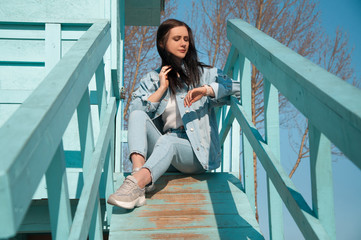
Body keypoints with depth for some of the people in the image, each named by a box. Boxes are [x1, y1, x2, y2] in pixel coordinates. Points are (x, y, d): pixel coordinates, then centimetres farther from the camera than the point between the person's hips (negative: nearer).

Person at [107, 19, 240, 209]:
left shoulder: (203, 73, 13)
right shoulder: (151, 80, 18)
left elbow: (235, 86, -4)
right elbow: (134, 112, 2)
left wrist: (206, 90, -19)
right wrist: (162, 88, -2)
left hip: (198, 153, -2)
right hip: (163, 151, 3)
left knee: (167, 141, -35)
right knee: (138, 115, -21)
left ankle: (135, 183, -61)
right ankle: (139, 170, -46)